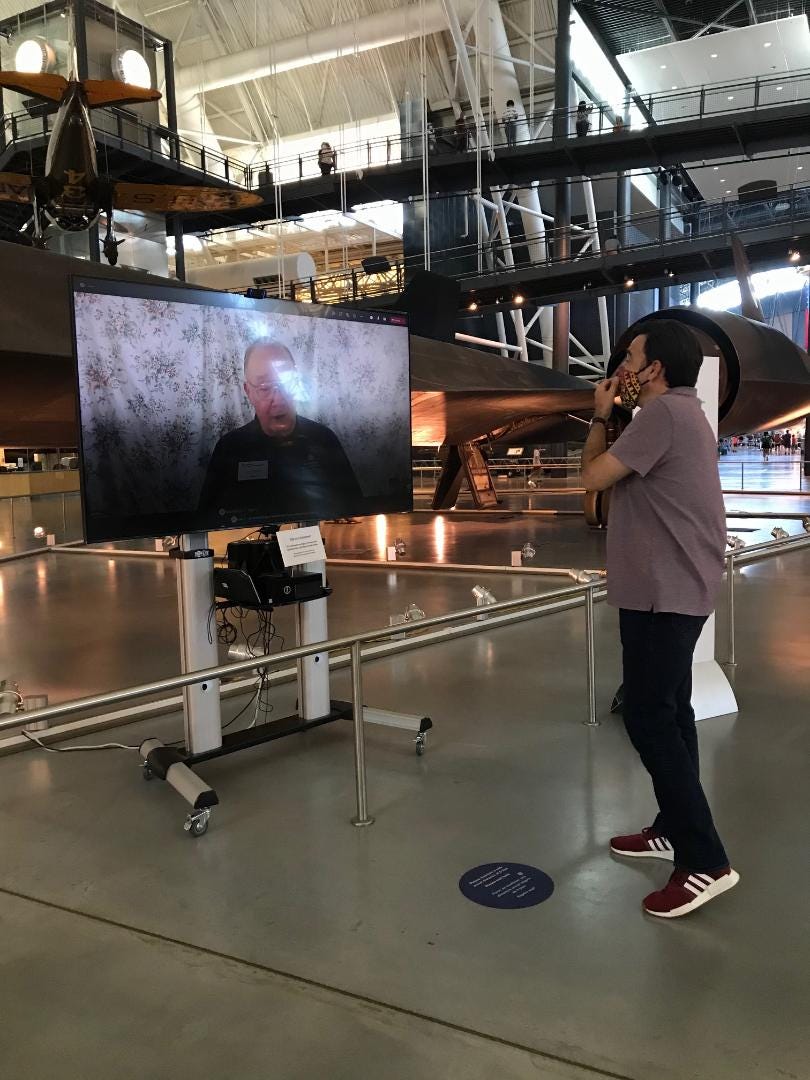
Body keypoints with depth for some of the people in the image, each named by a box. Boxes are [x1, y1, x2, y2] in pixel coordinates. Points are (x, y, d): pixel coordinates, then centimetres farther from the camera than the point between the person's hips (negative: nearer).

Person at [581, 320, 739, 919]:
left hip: (664, 591, -11)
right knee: (668, 712, 16)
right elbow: (628, 476, 17)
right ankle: (675, 830, 27)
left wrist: (600, 416, 1)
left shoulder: (663, 412, -17)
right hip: (675, 588, 11)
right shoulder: (679, 411, 17)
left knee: (649, 719, -8)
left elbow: (593, 476, -15)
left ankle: (706, 861, -3)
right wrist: (616, 414, 10)